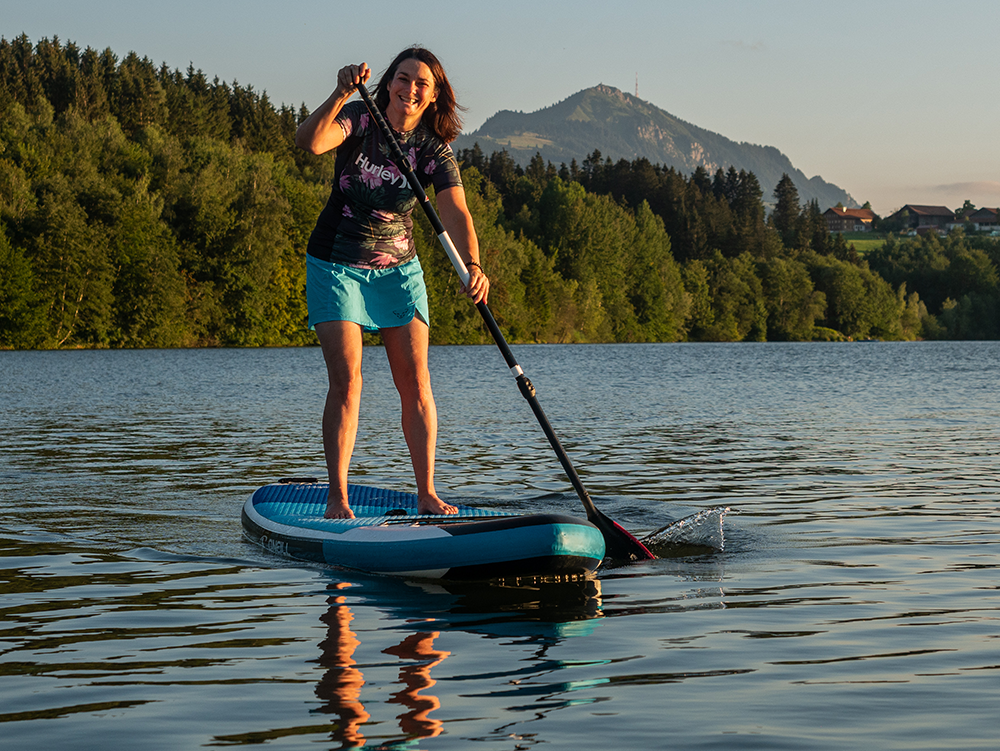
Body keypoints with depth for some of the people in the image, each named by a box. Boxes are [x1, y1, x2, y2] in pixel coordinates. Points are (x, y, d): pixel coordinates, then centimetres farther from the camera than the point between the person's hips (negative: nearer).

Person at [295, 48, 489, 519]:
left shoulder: (434, 149, -7)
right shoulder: (359, 118, -12)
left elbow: (456, 214, -21)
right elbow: (309, 141, -32)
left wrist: (472, 267, -38)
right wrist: (341, 94, -46)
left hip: (398, 268, 3)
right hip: (336, 266, -3)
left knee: (415, 383, -1)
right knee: (347, 381, -12)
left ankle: (427, 494, 8)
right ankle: (337, 498, -8)